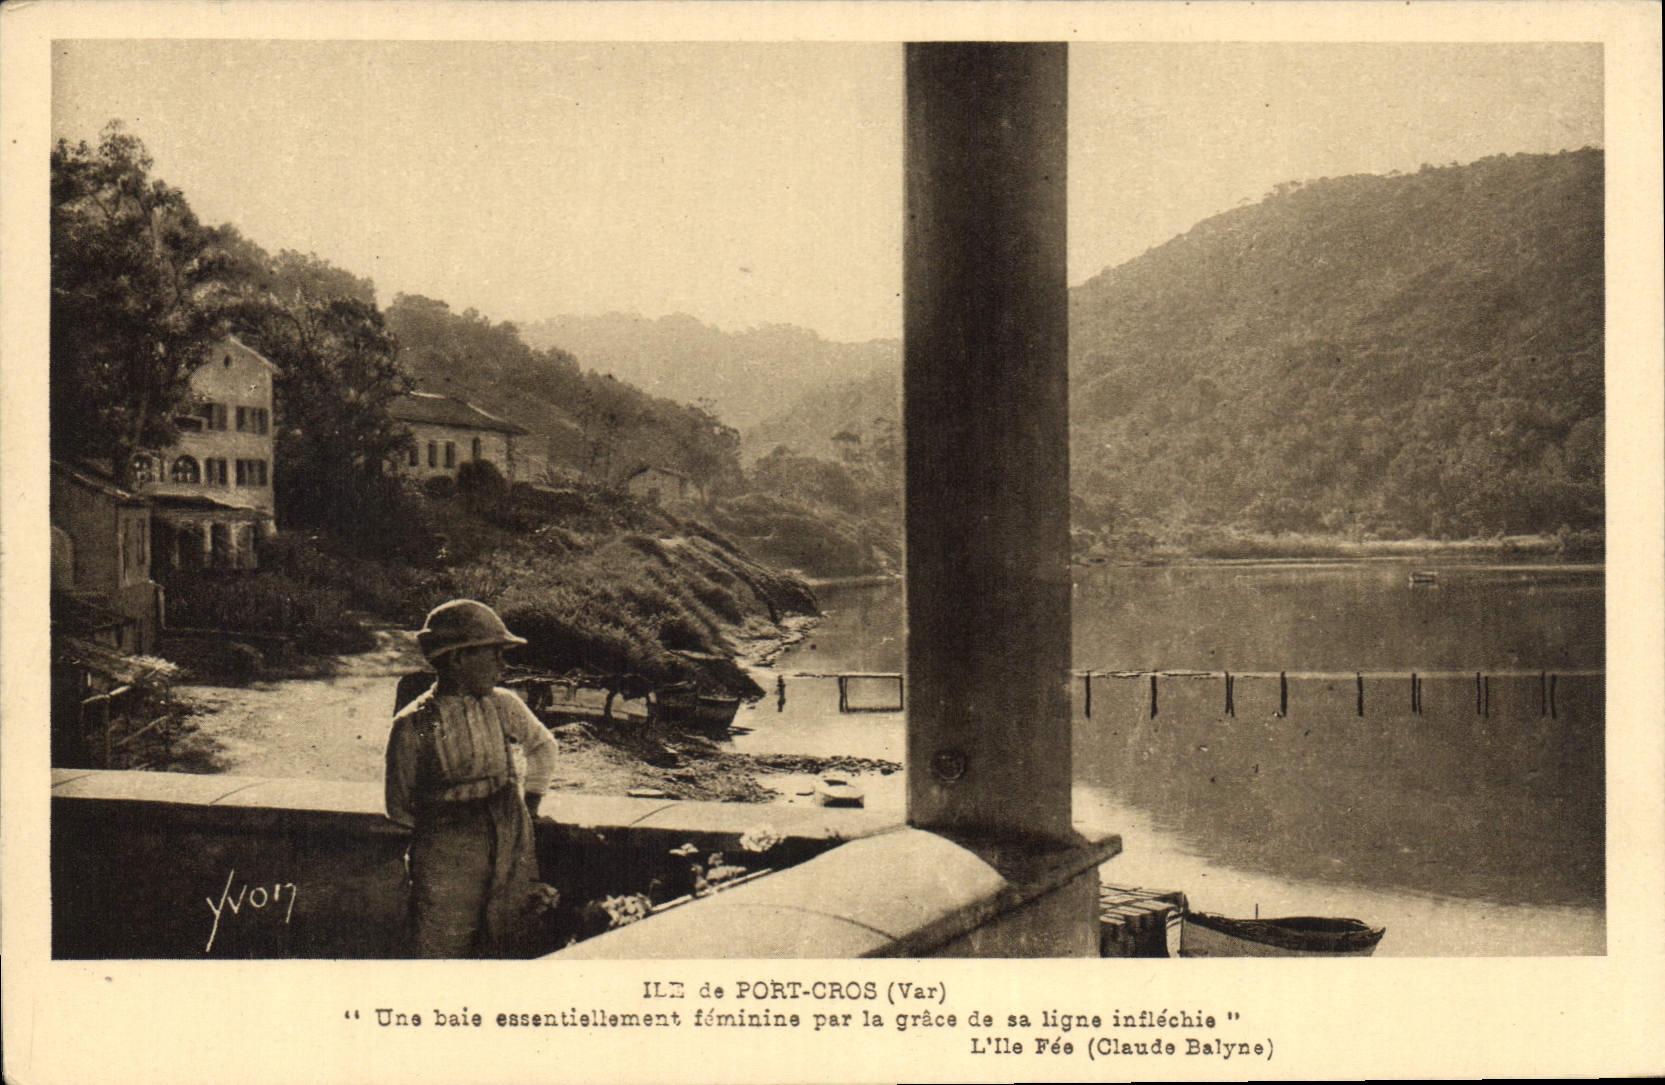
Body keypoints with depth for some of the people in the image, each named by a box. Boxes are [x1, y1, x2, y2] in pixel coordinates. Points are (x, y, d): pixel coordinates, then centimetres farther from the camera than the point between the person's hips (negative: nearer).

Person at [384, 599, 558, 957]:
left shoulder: (504, 706, 4)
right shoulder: (413, 726, -8)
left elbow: (543, 747, 24)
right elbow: (398, 807, 3)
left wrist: (530, 804, 17)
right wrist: (446, 821, -1)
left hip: (511, 856, 4)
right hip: (447, 861, -4)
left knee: (508, 952, 9)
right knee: (443, 954, 0)